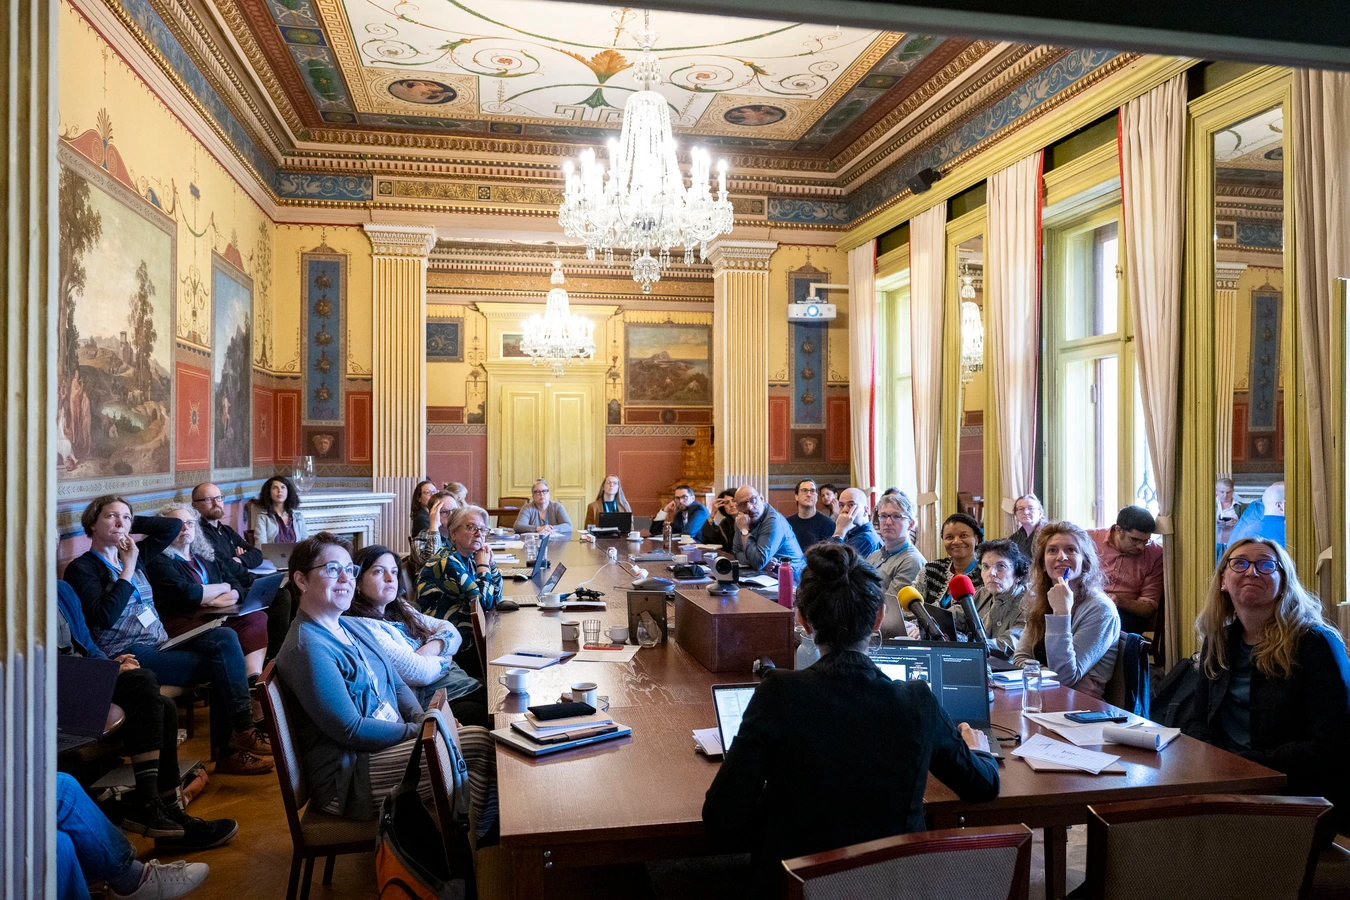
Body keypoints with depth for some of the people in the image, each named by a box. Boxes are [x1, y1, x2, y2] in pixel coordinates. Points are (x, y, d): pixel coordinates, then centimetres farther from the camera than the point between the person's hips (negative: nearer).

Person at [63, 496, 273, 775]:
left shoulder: (135, 556, 17)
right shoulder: (81, 568, -2)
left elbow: (173, 525, 19)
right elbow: (105, 617, -17)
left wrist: (132, 523, 12)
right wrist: (128, 569, -14)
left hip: (160, 644, 7)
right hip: (126, 654, -7)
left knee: (224, 636, -20)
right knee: (220, 666, -22)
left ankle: (242, 730, -25)